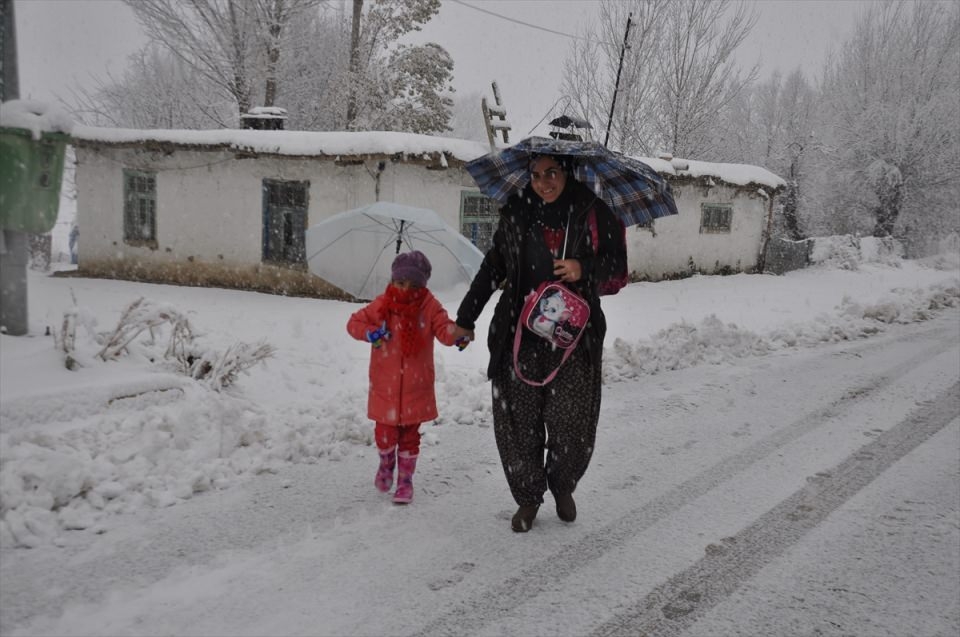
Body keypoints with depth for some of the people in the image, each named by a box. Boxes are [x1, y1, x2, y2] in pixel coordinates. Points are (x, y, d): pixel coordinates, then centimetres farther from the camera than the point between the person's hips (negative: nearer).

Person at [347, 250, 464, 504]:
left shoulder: (430, 307, -5)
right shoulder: (381, 305, -4)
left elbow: (444, 328, -16)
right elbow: (354, 322, 3)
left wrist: (456, 334, -39)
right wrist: (369, 333, -18)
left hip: (416, 388, 0)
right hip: (385, 386, 0)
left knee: (409, 436, 10)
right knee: (385, 434, 1)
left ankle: (405, 480, 29)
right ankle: (386, 464, 35)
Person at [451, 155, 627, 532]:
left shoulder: (593, 212, 0)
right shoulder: (516, 213, 5)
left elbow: (616, 264, 7)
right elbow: (493, 266, 12)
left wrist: (584, 268, -14)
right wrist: (466, 317, 11)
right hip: (520, 334, 1)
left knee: (572, 423, 1)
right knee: (518, 421, 3)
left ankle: (563, 487, 31)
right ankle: (528, 497, 24)